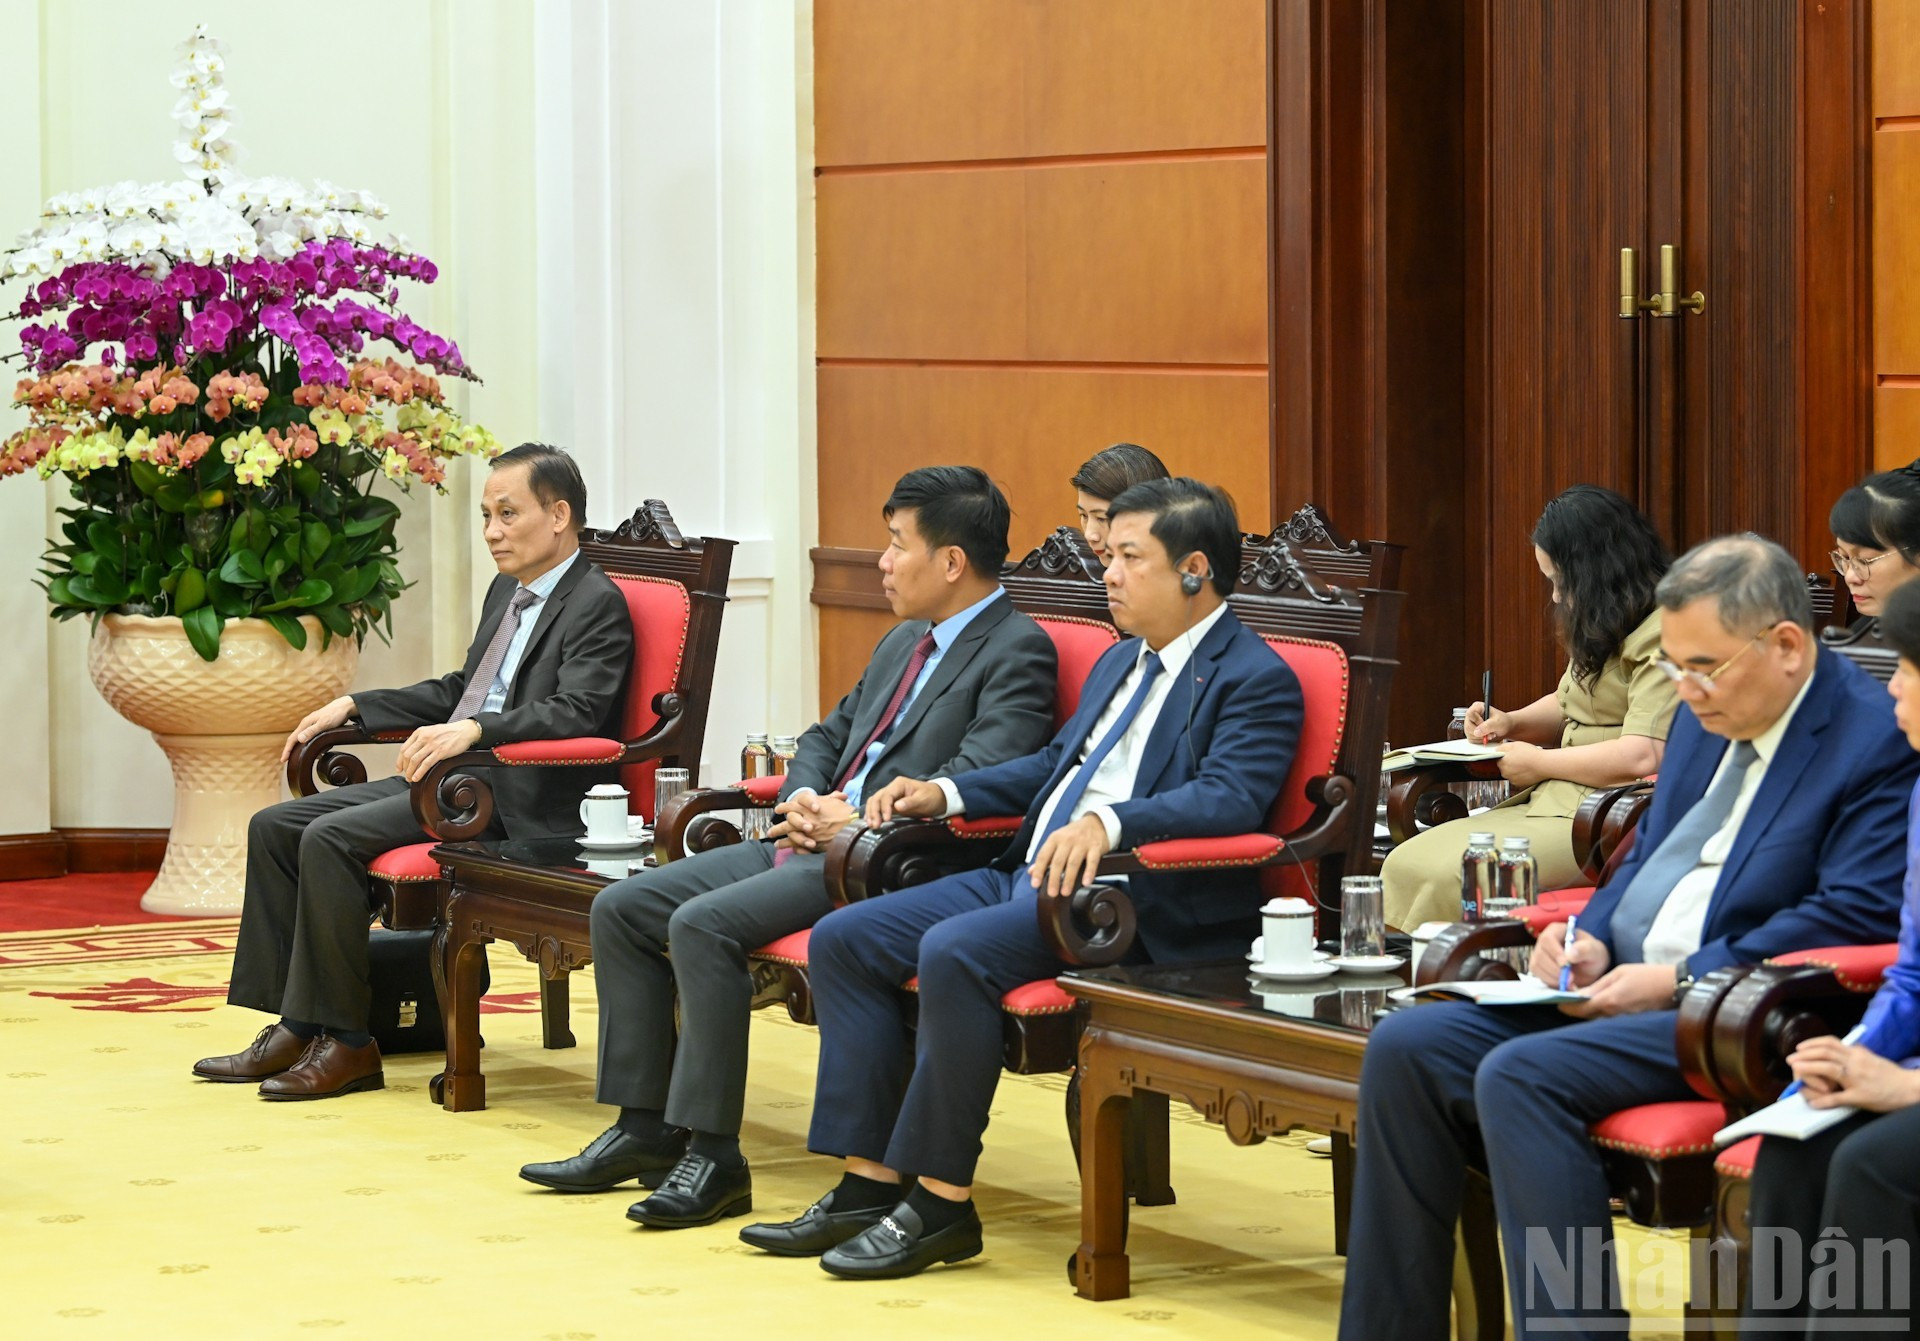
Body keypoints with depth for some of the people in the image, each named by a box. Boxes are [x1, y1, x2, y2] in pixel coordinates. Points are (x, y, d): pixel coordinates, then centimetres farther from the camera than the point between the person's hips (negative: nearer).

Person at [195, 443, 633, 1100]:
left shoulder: (597, 606, -9)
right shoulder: (506, 591, 20)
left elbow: (575, 713, -24)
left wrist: (472, 731, -36)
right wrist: (354, 706, 21)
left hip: (514, 800, -10)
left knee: (331, 839, -25)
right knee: (274, 826, 1)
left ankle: (345, 1042, -18)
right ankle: (292, 1027, 0)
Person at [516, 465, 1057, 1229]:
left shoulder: (1017, 652, -8)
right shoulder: (905, 643, 22)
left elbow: (978, 779, -22)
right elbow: (830, 734, 29)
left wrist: (860, 822, -18)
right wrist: (804, 798, 6)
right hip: (813, 844, 10)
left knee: (703, 923, -28)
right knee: (622, 908, 1)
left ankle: (713, 1155, -22)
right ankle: (645, 1128, 4)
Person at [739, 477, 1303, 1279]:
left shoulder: (1255, 680, -6)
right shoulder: (1122, 662, 24)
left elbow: (1229, 797, -22)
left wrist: (1107, 821, -36)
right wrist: (944, 793, 18)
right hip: (1027, 878, 10)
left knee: (955, 953, -33)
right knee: (843, 939, -3)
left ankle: (941, 1203, -22)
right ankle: (869, 1183, -5)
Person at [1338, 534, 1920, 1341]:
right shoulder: (1706, 718, 16)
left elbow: (1854, 916, -18)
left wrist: (1680, 980, -19)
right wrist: (1592, 938, 3)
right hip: (1621, 988, 9)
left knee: (1520, 1076, -30)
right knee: (1405, 1049, -7)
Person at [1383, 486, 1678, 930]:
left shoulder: (1662, 635, -13)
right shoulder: (1600, 629, 20)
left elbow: (1643, 757, -23)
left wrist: (1538, 763, -10)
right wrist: (1511, 723, 14)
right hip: (1558, 801, 10)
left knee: (1447, 875, -27)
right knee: (1406, 864, -9)